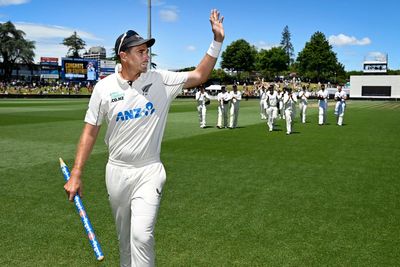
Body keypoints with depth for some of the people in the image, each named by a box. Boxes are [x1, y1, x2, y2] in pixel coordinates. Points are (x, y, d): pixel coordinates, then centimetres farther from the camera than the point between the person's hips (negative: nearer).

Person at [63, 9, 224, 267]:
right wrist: (76, 175, -4)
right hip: (117, 172, 2)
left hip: (149, 172, -1)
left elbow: (199, 76, -3)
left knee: (141, 235, -14)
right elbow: (90, 132, -1)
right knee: (124, 236, 17)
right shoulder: (104, 87, -5)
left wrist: (217, 41, -13)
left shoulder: (160, 80, -5)